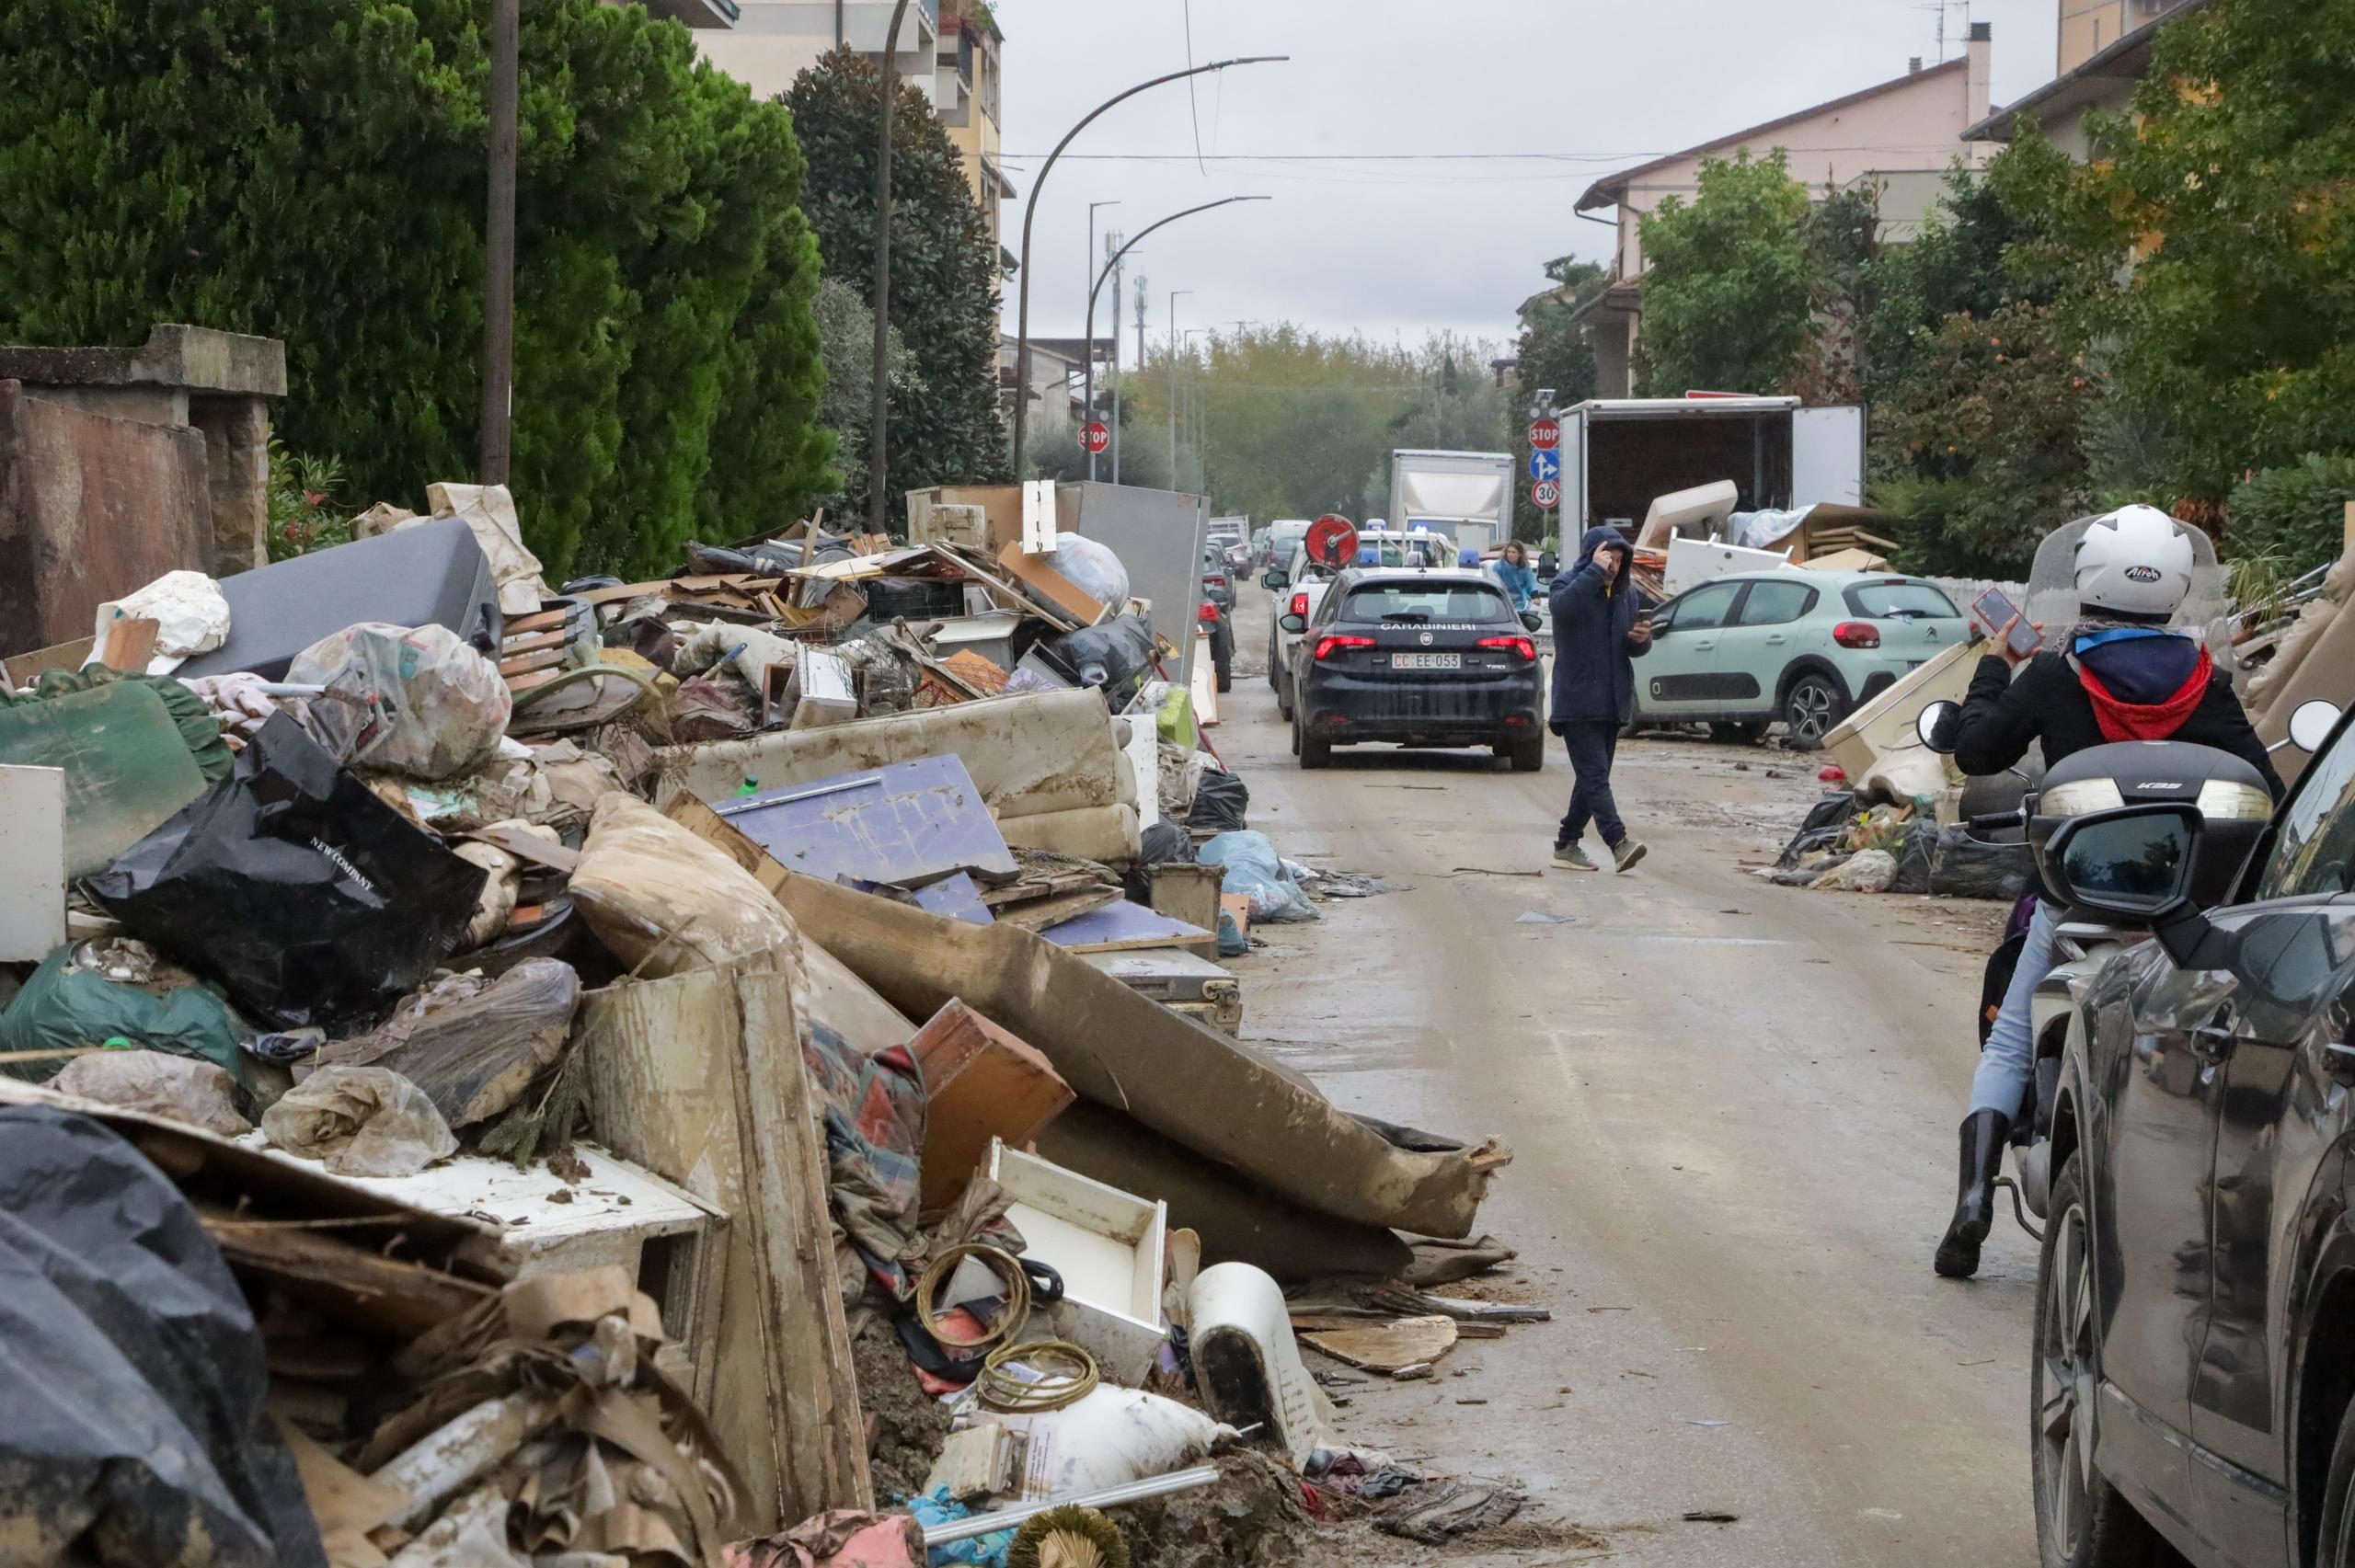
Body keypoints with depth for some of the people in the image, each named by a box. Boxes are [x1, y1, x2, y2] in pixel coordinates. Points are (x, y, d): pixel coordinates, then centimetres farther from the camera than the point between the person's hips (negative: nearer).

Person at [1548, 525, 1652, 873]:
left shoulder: (1625, 593, 14)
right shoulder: (1569, 585, -4)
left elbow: (1634, 649, 17)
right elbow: (1563, 606, -30)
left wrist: (1642, 639, -6)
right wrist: (1594, 571, -28)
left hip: (1612, 704, 7)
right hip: (1578, 703, -7)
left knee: (1592, 778, 10)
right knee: (1595, 776, -14)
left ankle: (1567, 844, 20)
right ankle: (1619, 843, -25)